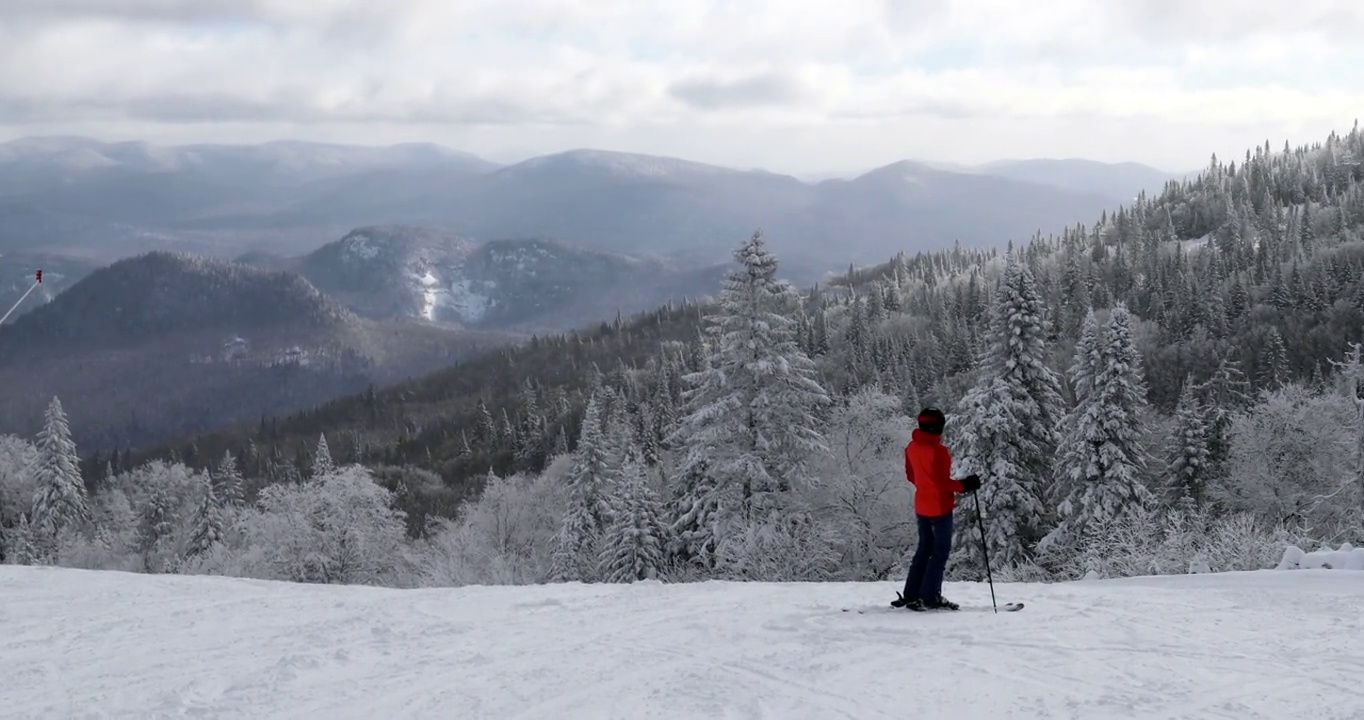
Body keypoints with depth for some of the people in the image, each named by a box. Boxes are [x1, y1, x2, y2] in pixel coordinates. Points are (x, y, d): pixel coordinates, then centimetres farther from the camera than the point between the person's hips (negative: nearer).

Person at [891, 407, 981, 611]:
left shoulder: (912, 447, 4)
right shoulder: (938, 450, -21)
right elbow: (943, 482, -22)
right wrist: (964, 485, -14)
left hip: (922, 506, 8)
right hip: (940, 506, -8)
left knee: (924, 548, 16)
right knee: (941, 550, 1)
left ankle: (910, 595, 17)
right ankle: (929, 597, -1)